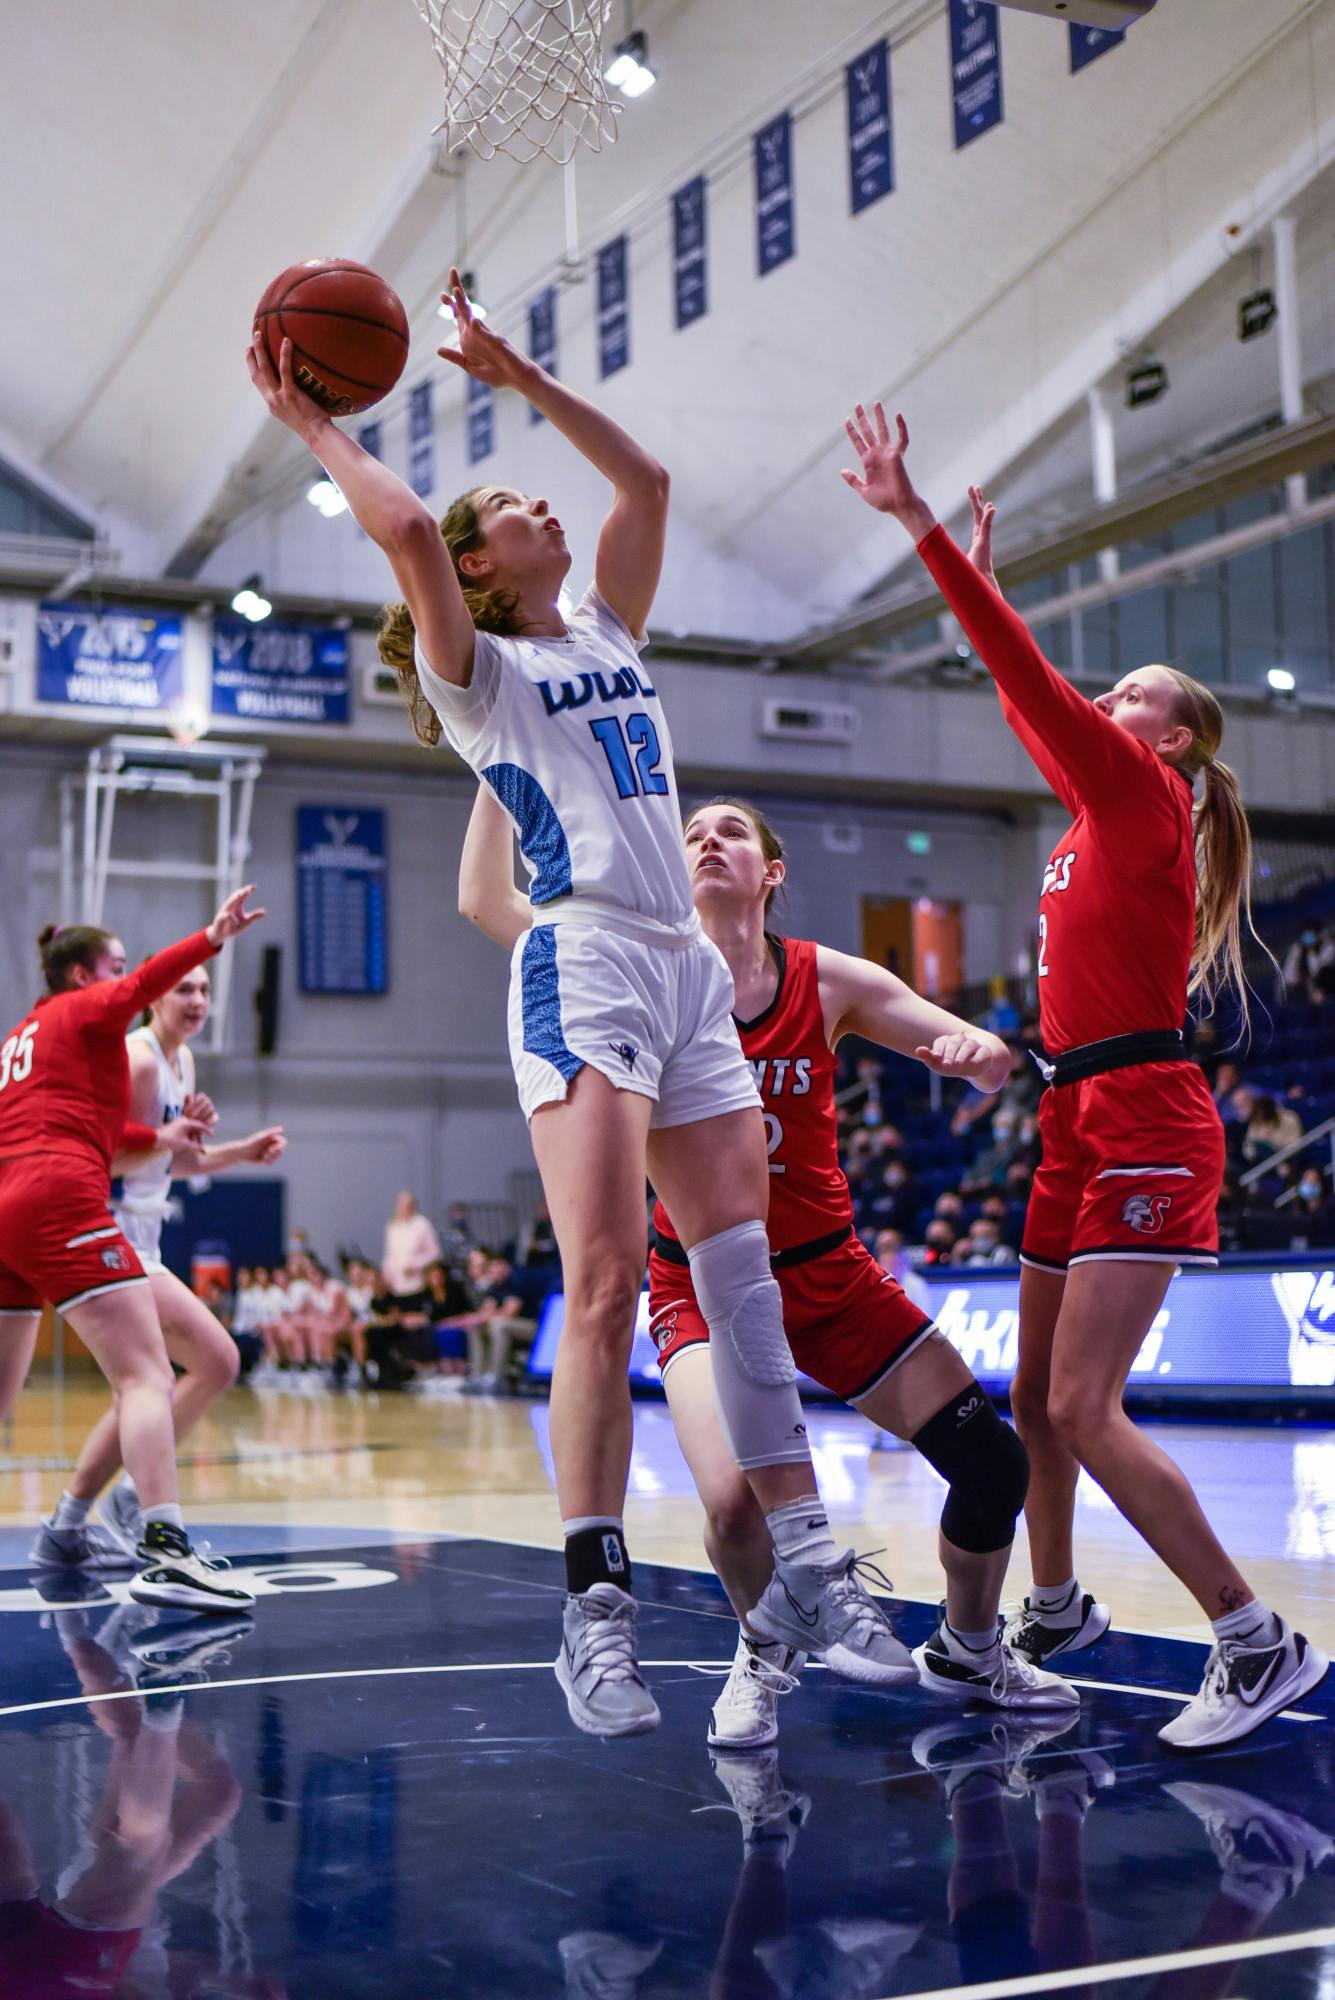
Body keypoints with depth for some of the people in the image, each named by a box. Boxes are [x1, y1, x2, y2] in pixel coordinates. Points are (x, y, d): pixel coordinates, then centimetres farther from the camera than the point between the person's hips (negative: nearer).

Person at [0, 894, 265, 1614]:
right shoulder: (87, 1009, 7)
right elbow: (145, 984, -15)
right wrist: (211, 938, -31)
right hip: (60, 1201, -9)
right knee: (146, 1373, -15)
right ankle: (164, 1549, -30)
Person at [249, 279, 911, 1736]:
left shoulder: (606, 633, 24)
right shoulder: (478, 670, 5)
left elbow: (646, 481, 26)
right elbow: (408, 530, -12)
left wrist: (519, 378, 26)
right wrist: (305, 422, 0)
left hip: (689, 973, 7)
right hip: (582, 968, -6)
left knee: (745, 1274, 2)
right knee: (605, 1292, -15)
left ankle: (803, 1571, 5)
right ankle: (596, 1608, -10)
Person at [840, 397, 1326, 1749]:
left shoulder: (1144, 797, -7)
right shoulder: (1103, 812, 17)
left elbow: (1030, 677, -14)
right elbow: (1028, 697, 31)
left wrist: (919, 525, -14)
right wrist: (975, 574, 34)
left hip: (1142, 1119, -9)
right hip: (1084, 1125, 9)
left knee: (1081, 1407, -15)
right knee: (1035, 1397, 15)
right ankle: (1055, 1611, 32)